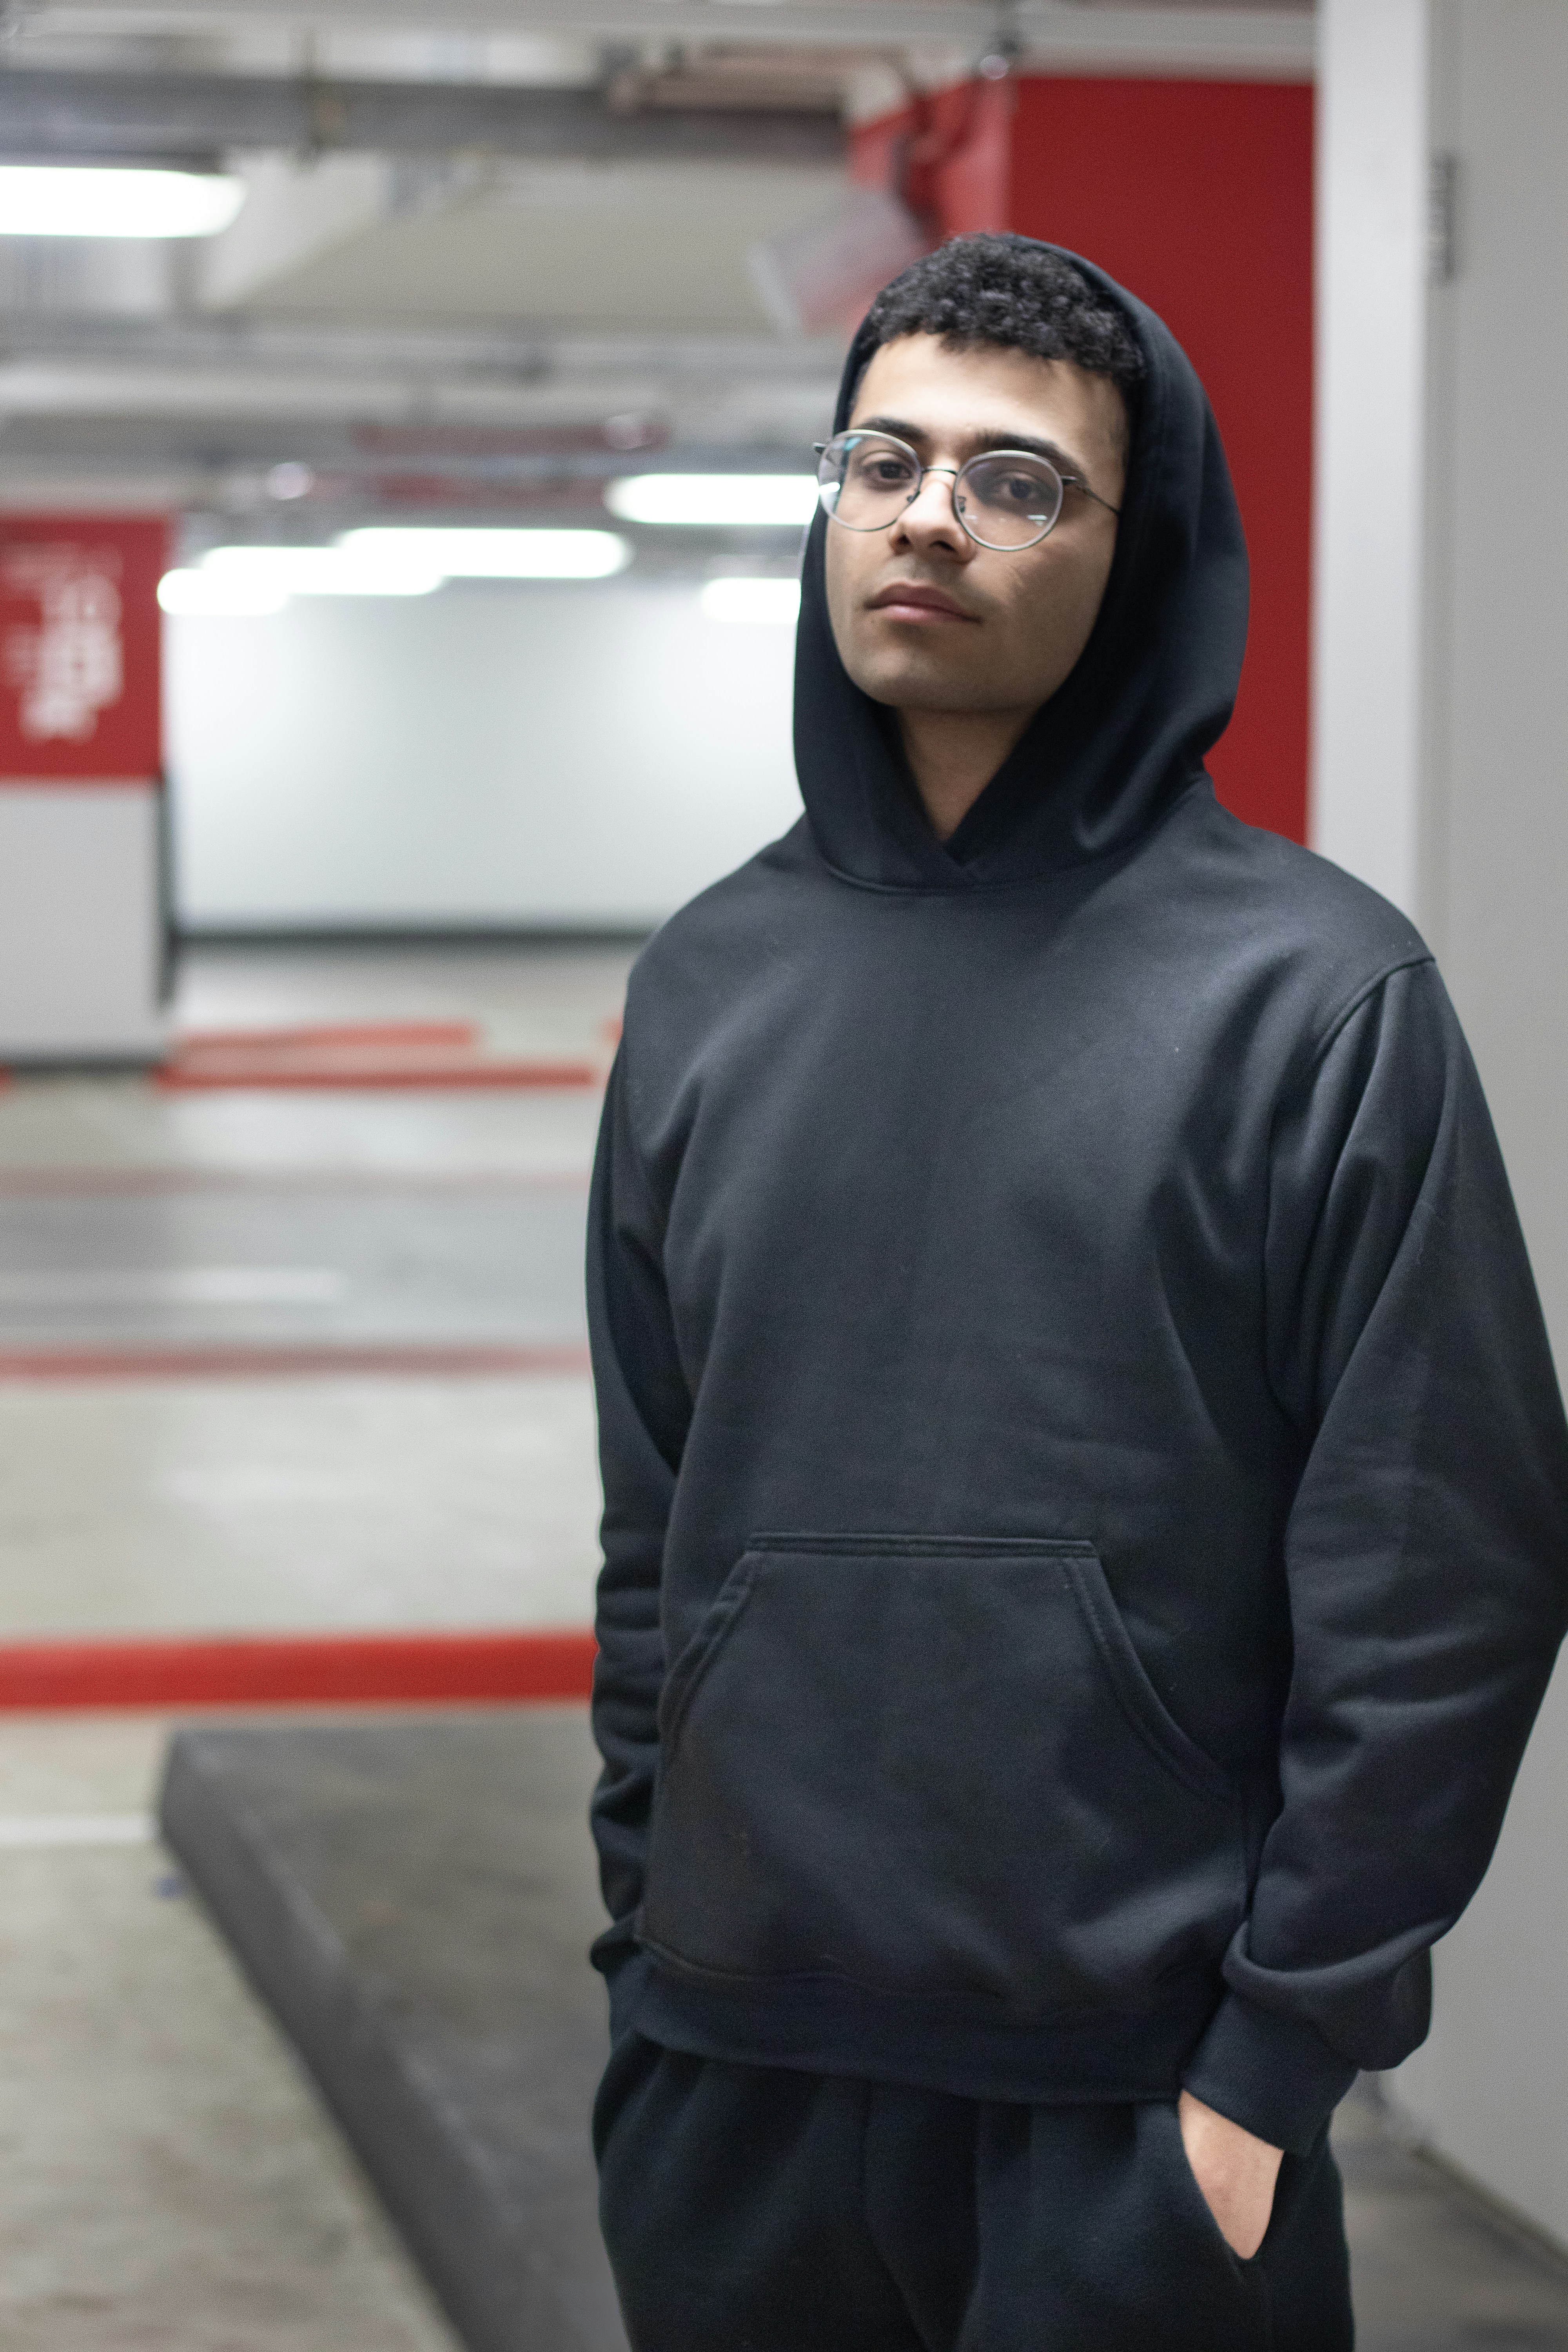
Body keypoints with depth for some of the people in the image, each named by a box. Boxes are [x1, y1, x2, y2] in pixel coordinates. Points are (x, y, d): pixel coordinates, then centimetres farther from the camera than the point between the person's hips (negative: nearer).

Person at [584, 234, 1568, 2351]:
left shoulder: (1316, 998, -7)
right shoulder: (708, 987, 8)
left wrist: (1282, 2059, -10)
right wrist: (642, 1943, 9)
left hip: (1140, 2110, -4)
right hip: (732, 2078, 4)